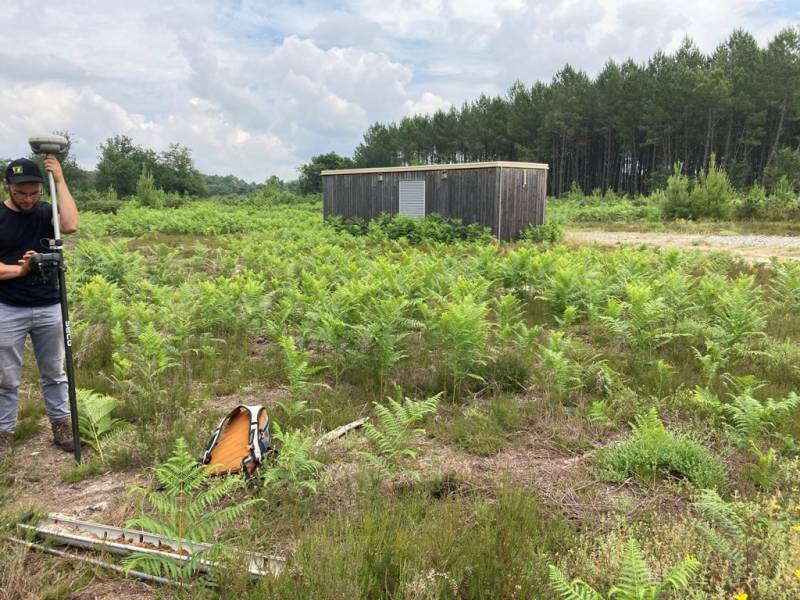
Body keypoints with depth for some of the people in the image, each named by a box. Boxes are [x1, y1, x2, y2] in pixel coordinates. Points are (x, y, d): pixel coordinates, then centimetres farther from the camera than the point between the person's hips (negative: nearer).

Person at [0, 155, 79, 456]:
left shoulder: (46, 212, 0)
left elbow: (71, 225, -23)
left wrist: (60, 179, -18)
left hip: (49, 307, 2)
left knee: (54, 373, 13)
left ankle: (60, 425, 26)